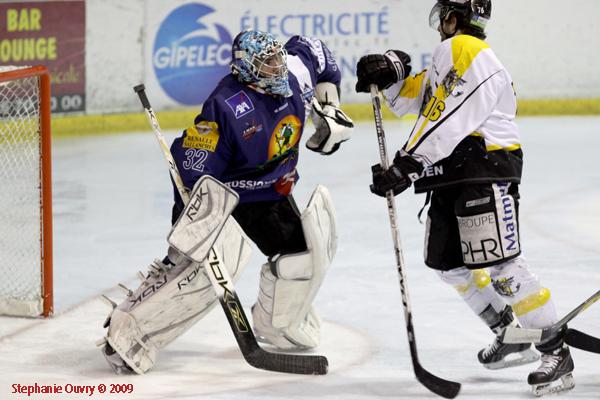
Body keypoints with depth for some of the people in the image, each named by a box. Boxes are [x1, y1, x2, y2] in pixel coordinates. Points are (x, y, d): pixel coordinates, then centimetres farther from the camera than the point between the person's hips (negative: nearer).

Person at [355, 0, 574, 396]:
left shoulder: (472, 55, -15)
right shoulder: (447, 59, 19)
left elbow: (450, 124, -24)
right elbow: (412, 98, 25)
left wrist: (407, 165, -26)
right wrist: (392, 71, 4)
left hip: (487, 174, -11)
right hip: (452, 177, 11)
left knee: (499, 265, -17)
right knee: (449, 262, 15)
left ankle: (556, 352, -16)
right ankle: (513, 339, 23)